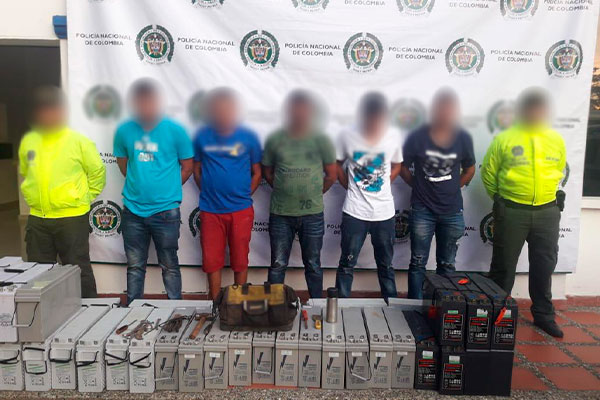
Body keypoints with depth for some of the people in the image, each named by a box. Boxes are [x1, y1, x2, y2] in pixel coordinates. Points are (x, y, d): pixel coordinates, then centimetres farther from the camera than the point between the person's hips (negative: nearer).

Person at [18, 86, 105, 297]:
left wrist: (83, 199, -1)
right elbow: (24, 173, 20)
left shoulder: (79, 141, -8)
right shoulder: (28, 141, 5)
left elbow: (97, 173, -1)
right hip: (37, 218, 5)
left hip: (72, 217, -5)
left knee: (78, 270, 5)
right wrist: (33, 198, 13)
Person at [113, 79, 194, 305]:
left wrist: (167, 188, 4)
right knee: (135, 266, 14)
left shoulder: (174, 130, -6)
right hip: (133, 209, 3)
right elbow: (123, 165, 15)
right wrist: (139, 185, 11)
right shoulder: (124, 130, 1)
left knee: (169, 266, 8)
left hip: (166, 210, -2)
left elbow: (187, 166, 3)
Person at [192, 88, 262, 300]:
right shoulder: (203, 137, 1)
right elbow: (197, 170, 10)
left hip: (241, 210, -1)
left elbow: (256, 173, 6)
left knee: (240, 261, 9)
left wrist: (244, 195, -2)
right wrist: (209, 193, 2)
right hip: (210, 210, 1)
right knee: (212, 260, 9)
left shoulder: (248, 137, -1)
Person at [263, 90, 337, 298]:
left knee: (313, 265, 13)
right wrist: (283, 190, 5)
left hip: (313, 213, 0)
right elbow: (267, 172, 10)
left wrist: (314, 194, 8)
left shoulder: (321, 140, -1)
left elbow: (332, 174, 6)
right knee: (277, 265, 9)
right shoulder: (275, 140, 0)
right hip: (280, 213, 0)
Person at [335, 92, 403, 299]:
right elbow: (337, 165, 6)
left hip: (384, 212, 2)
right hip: (354, 211, -2)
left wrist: (381, 186, 1)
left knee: (386, 265, 16)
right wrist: (351, 187, -2)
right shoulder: (348, 136, -10)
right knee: (347, 264, 7)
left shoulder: (394, 136, -4)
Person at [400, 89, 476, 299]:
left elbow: (469, 170, 11)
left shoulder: (463, 138, -4)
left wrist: (452, 188, 6)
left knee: (447, 265, 13)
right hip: (423, 210, -2)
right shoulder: (418, 137, -9)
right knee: (418, 263, 6)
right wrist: (418, 186, 3)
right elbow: (403, 167, 3)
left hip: (452, 211, 2)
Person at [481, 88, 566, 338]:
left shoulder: (557, 140, 4)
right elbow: (488, 173, 1)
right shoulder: (505, 139, -7)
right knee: (504, 265, 7)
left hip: (547, 212, 3)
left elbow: (559, 172, 17)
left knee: (544, 265, 11)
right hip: (512, 212, -3)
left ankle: (543, 314, 27)